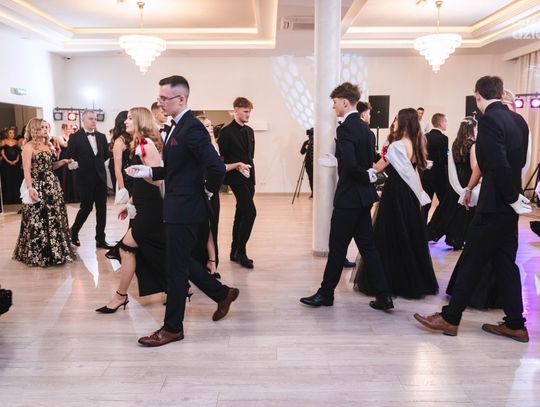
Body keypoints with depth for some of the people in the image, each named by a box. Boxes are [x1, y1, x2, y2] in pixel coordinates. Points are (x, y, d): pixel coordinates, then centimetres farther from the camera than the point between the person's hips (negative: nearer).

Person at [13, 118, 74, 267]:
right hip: (38, 187, -7)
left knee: (54, 217, 11)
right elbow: (26, 170, -14)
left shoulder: (48, 145, 14)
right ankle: (38, 254, 12)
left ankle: (55, 251, 24)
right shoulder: (29, 146, -8)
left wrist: (62, 162, 3)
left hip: (52, 185, 8)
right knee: (38, 219, -1)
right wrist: (30, 188, -24)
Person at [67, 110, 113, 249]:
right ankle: (73, 233, 25)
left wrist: (97, 163, 8)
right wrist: (80, 165, -7)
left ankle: (100, 239, 12)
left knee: (102, 209, 4)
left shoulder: (101, 136, 8)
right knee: (86, 208, 1)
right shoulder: (75, 137, -5)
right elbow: (70, 157, -6)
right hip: (85, 178, -4)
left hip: (100, 177, 4)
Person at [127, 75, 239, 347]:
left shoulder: (192, 128, -19)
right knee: (181, 263, 19)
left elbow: (217, 167, -28)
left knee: (176, 268, 2)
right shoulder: (177, 127, 13)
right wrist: (148, 172, 5)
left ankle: (172, 328, 18)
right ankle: (223, 294, 35)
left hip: (185, 210, -10)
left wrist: (208, 191, -12)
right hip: (177, 208, 10)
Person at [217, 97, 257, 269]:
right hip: (236, 178, -7)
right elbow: (221, 157, -9)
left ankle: (235, 251, 20)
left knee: (241, 215, 11)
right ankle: (240, 251, -4)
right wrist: (236, 166, -11)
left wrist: (251, 171, 13)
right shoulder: (226, 131, -7)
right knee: (250, 212, -15)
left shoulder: (250, 131, 14)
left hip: (249, 178, 7)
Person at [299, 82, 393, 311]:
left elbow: (350, 164, -27)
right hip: (363, 196, 9)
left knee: (337, 247, 4)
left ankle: (326, 293, 19)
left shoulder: (345, 129, -17)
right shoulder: (364, 127, 11)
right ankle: (383, 296, 15)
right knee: (367, 246, 12)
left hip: (349, 197, -9)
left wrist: (367, 177, -12)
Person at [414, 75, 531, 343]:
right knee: (505, 263, 13)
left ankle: (450, 318, 11)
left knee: (472, 261, 0)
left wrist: (513, 198, -13)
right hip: (509, 203, 8)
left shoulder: (489, 120, -16)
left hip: (494, 203, -8)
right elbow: (519, 161, 16)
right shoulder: (518, 120, 10)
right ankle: (515, 324, 20)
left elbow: (499, 165, -23)